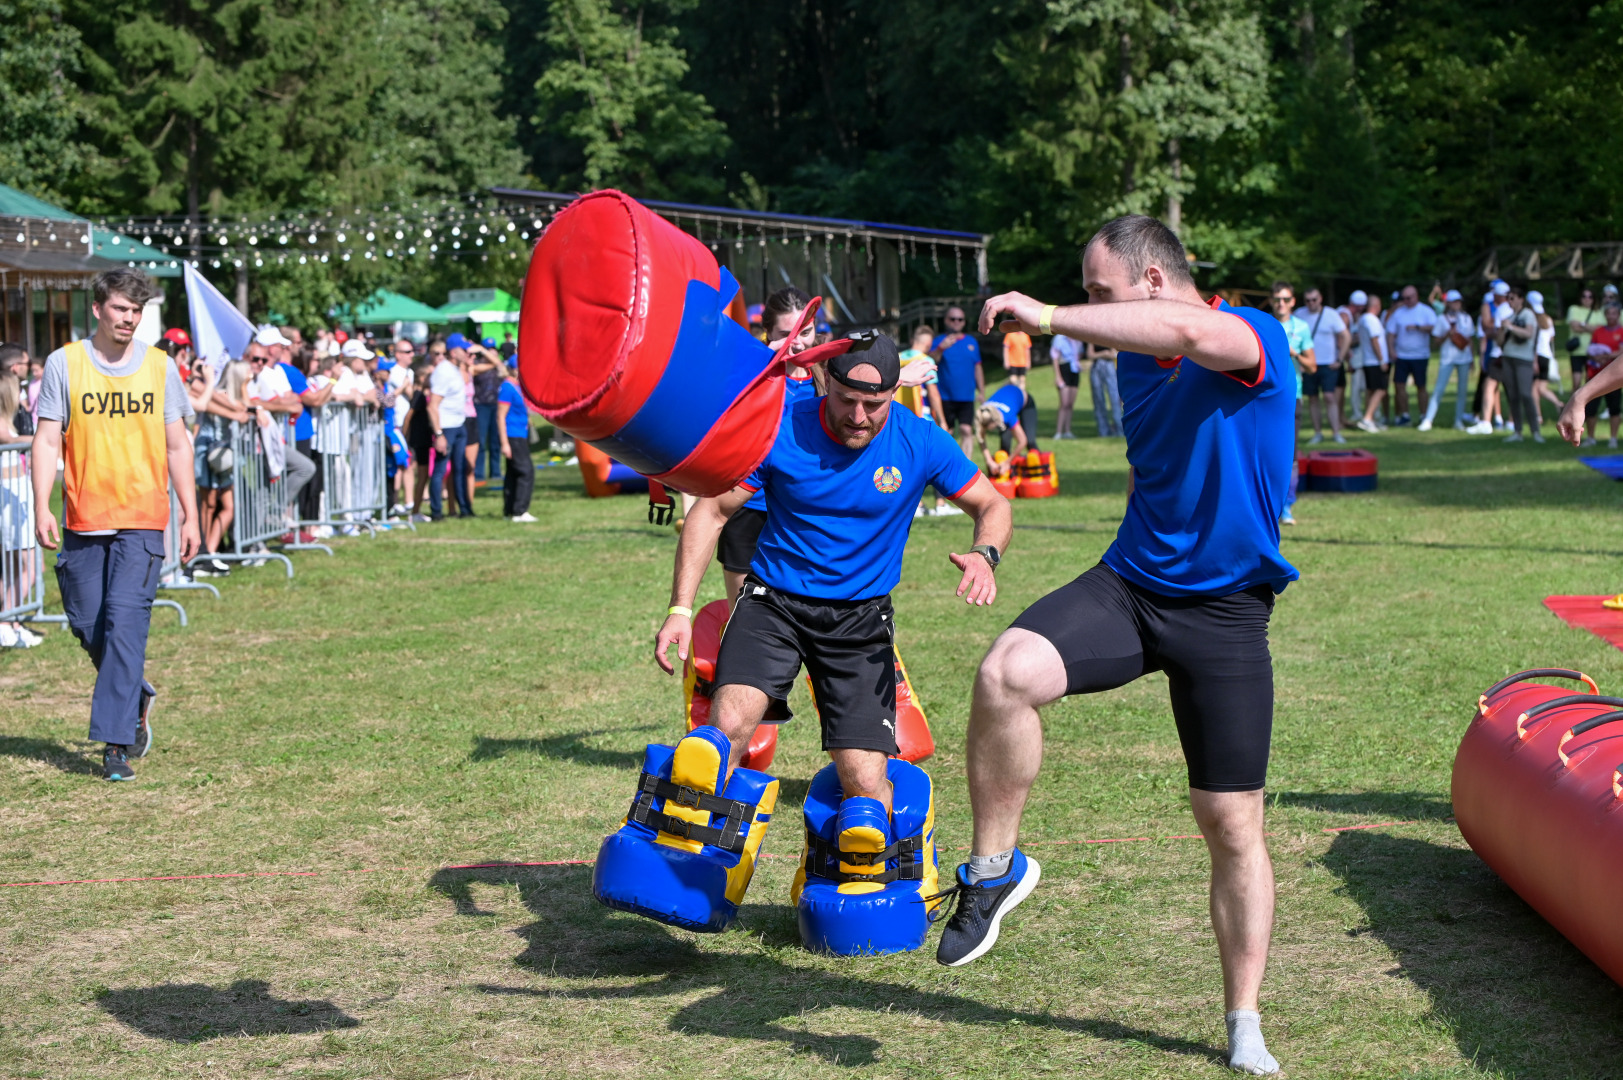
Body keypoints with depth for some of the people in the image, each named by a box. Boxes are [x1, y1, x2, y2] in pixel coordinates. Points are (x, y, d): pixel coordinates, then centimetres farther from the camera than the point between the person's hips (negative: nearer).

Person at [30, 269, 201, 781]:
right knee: (87, 625, 7)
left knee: (125, 622, -12)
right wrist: (41, 507, -10)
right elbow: (47, 440, 0)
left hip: (142, 519, -1)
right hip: (82, 518, 1)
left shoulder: (160, 366, 5)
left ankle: (116, 743, -9)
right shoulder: (64, 363, 1)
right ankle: (137, 699, 34)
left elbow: (177, 446, 9)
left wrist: (190, 517, 7)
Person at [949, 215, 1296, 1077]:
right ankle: (993, 868, -9)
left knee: (1232, 826, 3)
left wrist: (1052, 319, -38)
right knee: (1007, 672, -27)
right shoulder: (1134, 362, 7)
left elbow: (1191, 334, -39)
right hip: (1129, 585, 4)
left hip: (1224, 613, -4)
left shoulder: (1253, 339, -14)